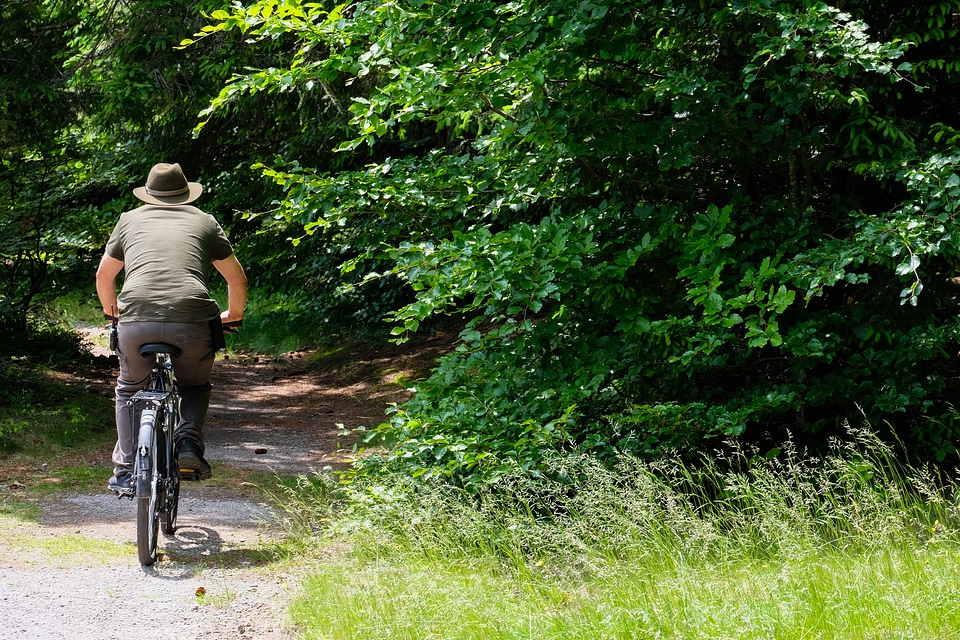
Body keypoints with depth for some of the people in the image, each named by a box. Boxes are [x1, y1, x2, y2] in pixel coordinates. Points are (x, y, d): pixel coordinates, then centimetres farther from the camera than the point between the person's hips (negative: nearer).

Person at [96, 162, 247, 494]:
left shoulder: (130, 219, 23)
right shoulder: (204, 221, 21)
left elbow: (104, 276, 32)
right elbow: (237, 279, 25)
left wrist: (111, 310, 51)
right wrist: (234, 315, 44)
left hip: (136, 320, 0)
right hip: (192, 323, 0)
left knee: (130, 389, 26)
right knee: (195, 386, 27)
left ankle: (126, 470, 16)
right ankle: (189, 440, 1)